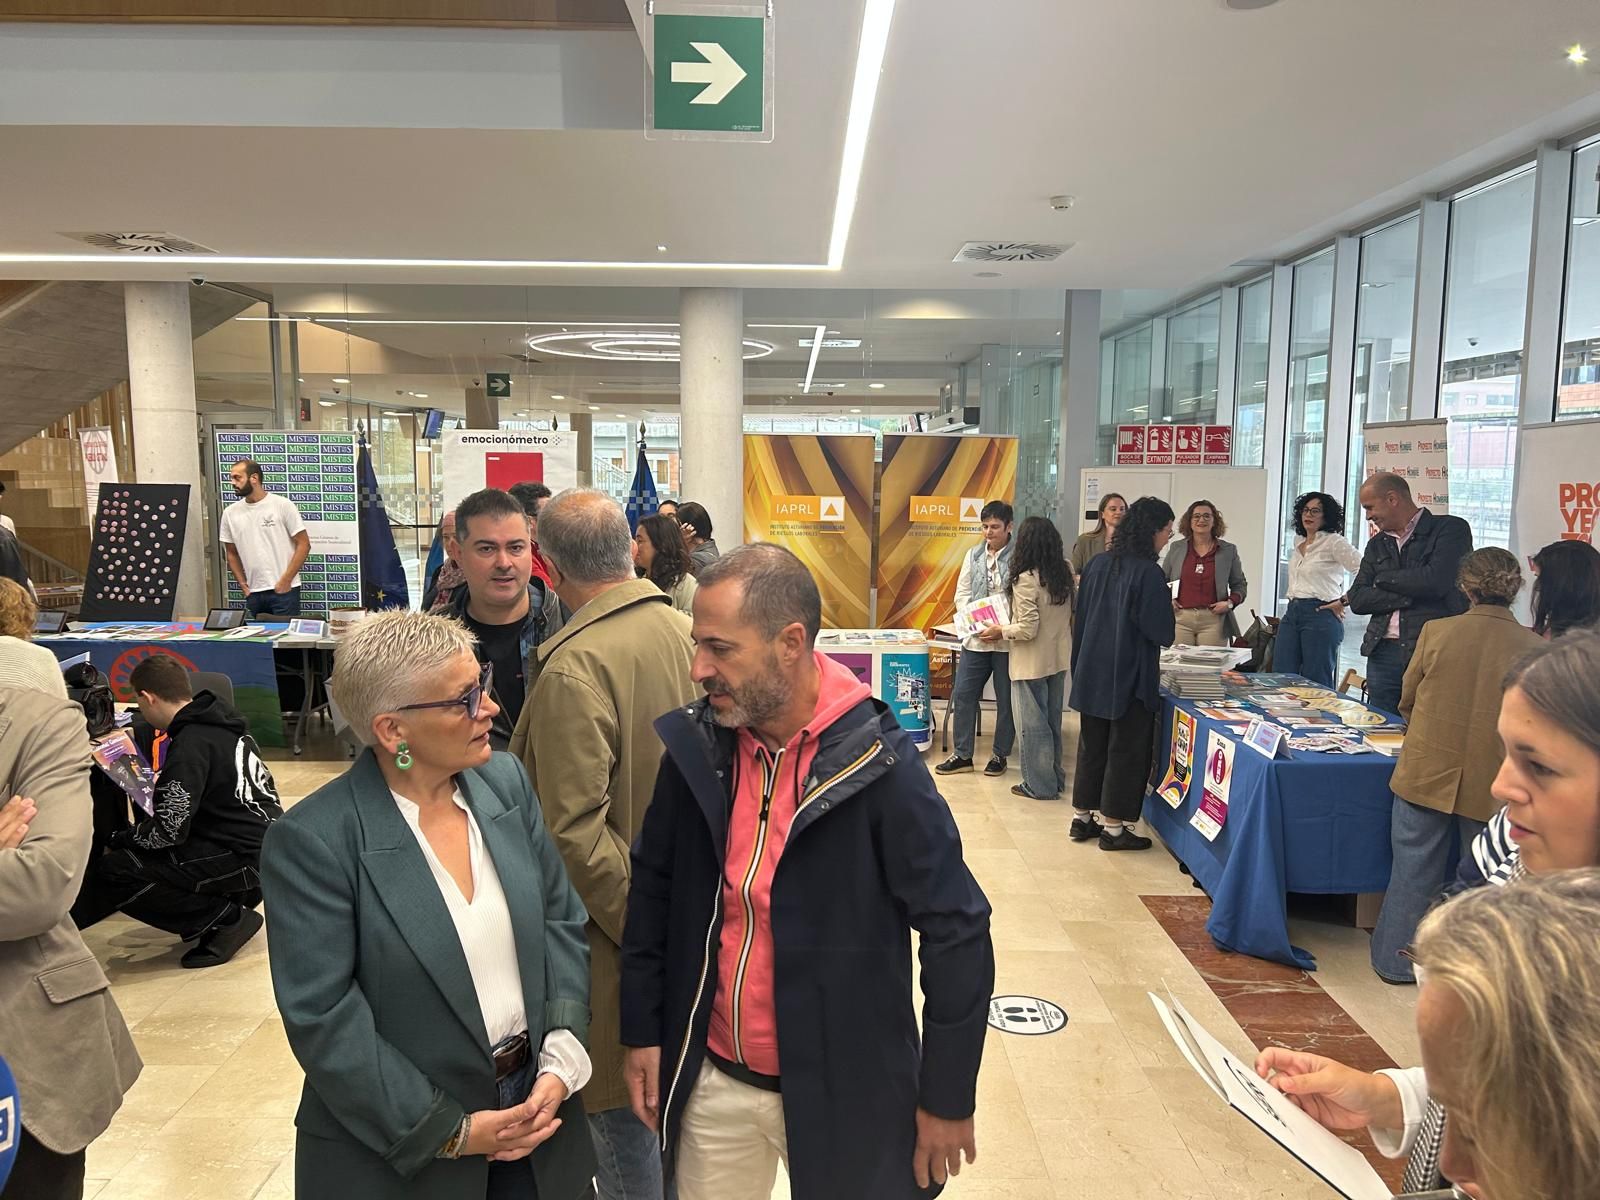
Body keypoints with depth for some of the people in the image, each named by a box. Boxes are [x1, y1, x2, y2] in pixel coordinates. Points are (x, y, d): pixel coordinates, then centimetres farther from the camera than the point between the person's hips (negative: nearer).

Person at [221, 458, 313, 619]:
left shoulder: (283, 505, -5)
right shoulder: (230, 513, 8)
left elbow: (303, 544, -6)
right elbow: (232, 553, 16)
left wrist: (286, 580, -11)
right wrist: (243, 585, 6)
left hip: (284, 590, -4)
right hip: (253, 593, 4)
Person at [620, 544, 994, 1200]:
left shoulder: (877, 765, -21)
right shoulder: (694, 746, -8)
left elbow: (957, 931, -14)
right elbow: (653, 888, 5)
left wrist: (948, 1098, -9)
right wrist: (642, 1032, 7)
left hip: (840, 1095, -3)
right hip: (709, 1080, 4)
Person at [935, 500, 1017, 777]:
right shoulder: (973, 555, 8)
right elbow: (962, 594, 8)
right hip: (975, 638, 4)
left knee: (1006, 700, 9)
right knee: (964, 694, 5)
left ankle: (1000, 755, 24)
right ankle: (962, 754, 17)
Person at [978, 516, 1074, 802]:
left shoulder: (1026, 579, -21)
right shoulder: (1065, 572, 0)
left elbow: (1028, 629, -21)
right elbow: (1069, 615, 9)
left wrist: (1000, 632, -7)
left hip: (1032, 663, -7)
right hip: (1059, 659, 7)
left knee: (1034, 724, 5)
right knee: (1052, 721, 19)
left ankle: (1040, 785, 15)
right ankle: (1055, 777, 30)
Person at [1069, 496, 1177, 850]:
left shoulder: (1099, 563, 3)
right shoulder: (1148, 572, -17)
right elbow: (1163, 633, -16)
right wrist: (1169, 612, 3)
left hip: (1092, 673, 7)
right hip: (1129, 677, -7)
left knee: (1091, 746, 16)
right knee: (1126, 750, 5)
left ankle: (1082, 818, 24)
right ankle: (1114, 828, 13)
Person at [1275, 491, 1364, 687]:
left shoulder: (1334, 542, -6)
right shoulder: (1298, 542, 16)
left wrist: (1344, 601, -12)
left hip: (1320, 615, -7)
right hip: (1291, 613, 7)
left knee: (1317, 684, -3)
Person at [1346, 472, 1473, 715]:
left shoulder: (1451, 529, 0)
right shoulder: (1377, 544, 16)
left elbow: (1435, 582, -16)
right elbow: (1356, 600, 5)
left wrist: (1383, 578, -1)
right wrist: (1410, 595, -8)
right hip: (1383, 654, 5)